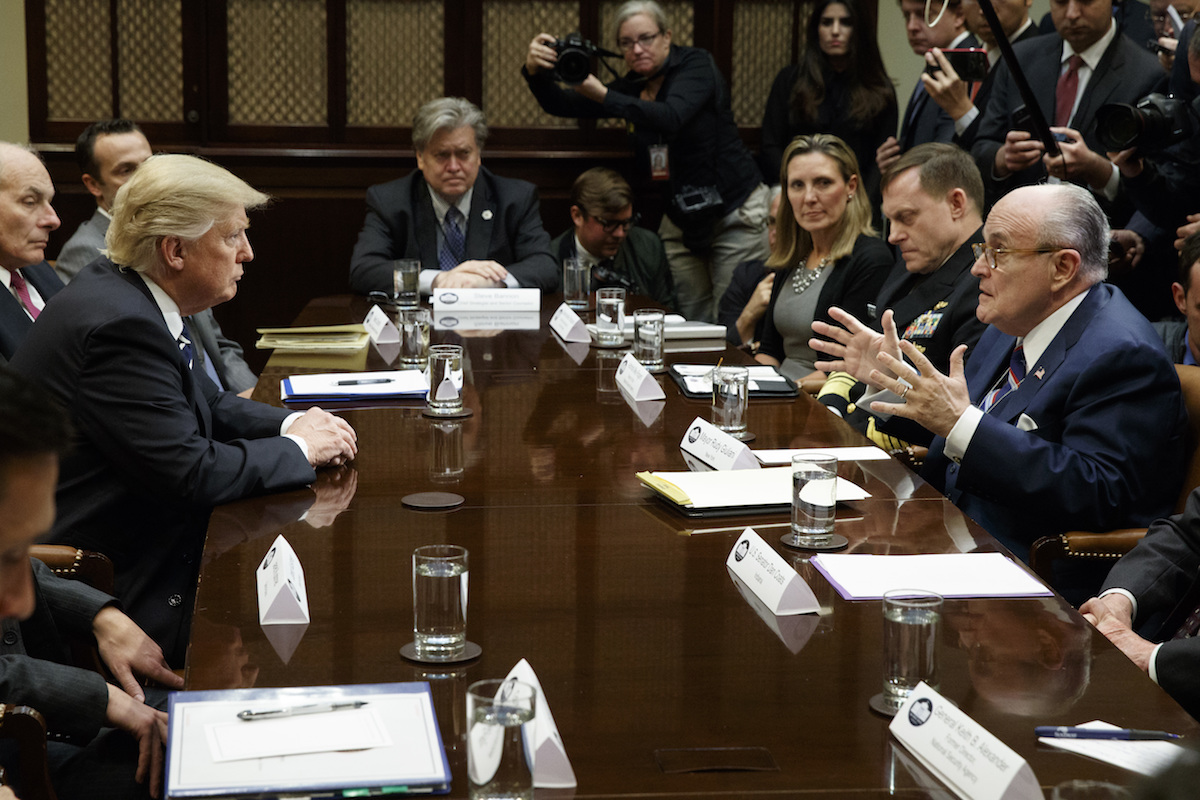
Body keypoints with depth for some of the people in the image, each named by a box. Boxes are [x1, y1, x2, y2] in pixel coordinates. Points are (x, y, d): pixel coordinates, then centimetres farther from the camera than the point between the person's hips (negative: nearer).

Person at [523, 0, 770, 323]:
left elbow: (670, 117, -30)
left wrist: (601, 94, -34)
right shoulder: (632, 86, 6)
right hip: (681, 217, 6)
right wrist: (535, 72, -17)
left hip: (735, 209, -6)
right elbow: (561, 105, 5)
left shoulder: (696, 64, -10)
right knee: (692, 322, 3)